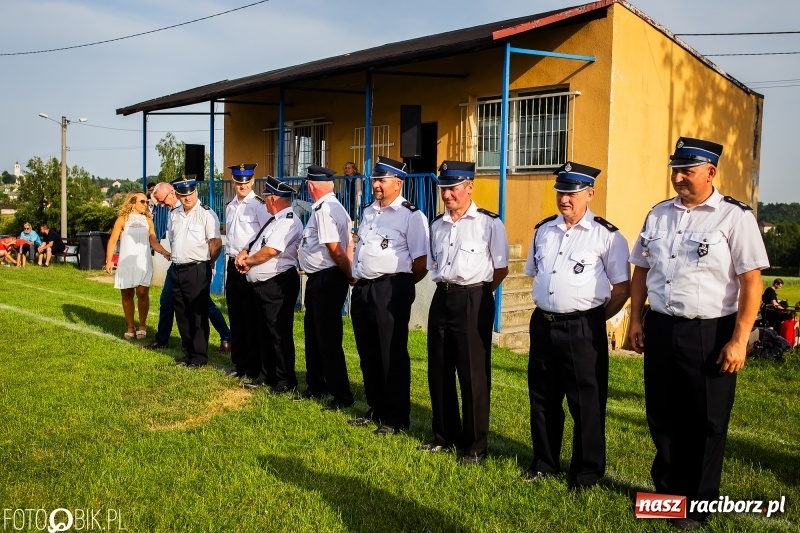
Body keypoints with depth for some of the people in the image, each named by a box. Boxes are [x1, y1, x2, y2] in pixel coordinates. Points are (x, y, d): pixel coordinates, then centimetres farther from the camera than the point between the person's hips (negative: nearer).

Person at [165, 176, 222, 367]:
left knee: (198, 315, 2)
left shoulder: (206, 214, -11)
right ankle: (187, 353, 26)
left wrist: (206, 263, -1)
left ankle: (200, 356, 12)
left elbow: (216, 244, -12)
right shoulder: (174, 215, 11)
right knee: (182, 314, 14)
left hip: (197, 270, -7)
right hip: (177, 270, 7)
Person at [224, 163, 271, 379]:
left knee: (252, 320, 0)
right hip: (233, 265, 8)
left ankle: (254, 368, 11)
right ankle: (238, 364, 25)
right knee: (236, 318, 14)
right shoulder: (229, 207, 14)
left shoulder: (259, 205, -10)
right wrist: (232, 255, 10)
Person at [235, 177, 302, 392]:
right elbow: (254, 244, 23)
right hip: (262, 285, 10)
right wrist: (243, 254, 1)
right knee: (264, 331, 17)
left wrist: (248, 261, -9)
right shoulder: (273, 221, 18)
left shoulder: (289, 221, -14)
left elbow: (270, 250, -24)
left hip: (278, 285, -10)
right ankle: (266, 375, 29)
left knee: (280, 333, -3)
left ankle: (286, 381, 6)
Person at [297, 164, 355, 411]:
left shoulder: (324, 210, -19)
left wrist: (351, 276, -12)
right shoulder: (328, 207, 12)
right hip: (318, 279, 11)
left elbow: (335, 250, -21)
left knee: (328, 339, -3)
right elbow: (348, 242, 11)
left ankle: (341, 396, 7)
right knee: (312, 334, 20)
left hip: (327, 280, -11)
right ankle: (315, 386, 34)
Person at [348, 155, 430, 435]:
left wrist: (399, 284, -2)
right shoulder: (368, 212, 15)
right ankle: (376, 410, 30)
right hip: (362, 289, 8)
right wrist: (356, 276, 16)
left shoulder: (411, 216, -10)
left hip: (391, 291, -8)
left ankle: (397, 418, 12)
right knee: (368, 354, 15)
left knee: (393, 356, 0)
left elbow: (421, 263, -12)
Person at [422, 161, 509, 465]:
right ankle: (445, 435, 29)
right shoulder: (437, 225, 11)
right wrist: (445, 285, 10)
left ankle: (475, 445, 14)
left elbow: (501, 269, -3)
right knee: (438, 371, 13)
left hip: (473, 301, -6)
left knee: (473, 374, 1)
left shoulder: (489, 223, -8)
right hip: (442, 298, 7)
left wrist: (477, 292, 2)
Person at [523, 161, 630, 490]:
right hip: (542, 324, 6)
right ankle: (544, 462, 33)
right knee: (542, 398, 16)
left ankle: (587, 472, 22)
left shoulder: (606, 235, -8)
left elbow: (623, 287, -5)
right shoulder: (543, 230, 9)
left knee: (587, 403, 6)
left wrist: (596, 320, 0)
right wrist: (548, 309, 14)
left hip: (582, 329, -5)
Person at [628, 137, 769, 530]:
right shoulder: (658, 215, 8)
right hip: (660, 328, 5)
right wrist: (635, 320, 9)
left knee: (705, 423, 9)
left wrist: (738, 340, -16)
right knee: (662, 415, 15)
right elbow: (641, 271, 14)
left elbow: (751, 282, -12)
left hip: (709, 334, -5)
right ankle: (667, 491, 35)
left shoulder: (734, 217, -9)